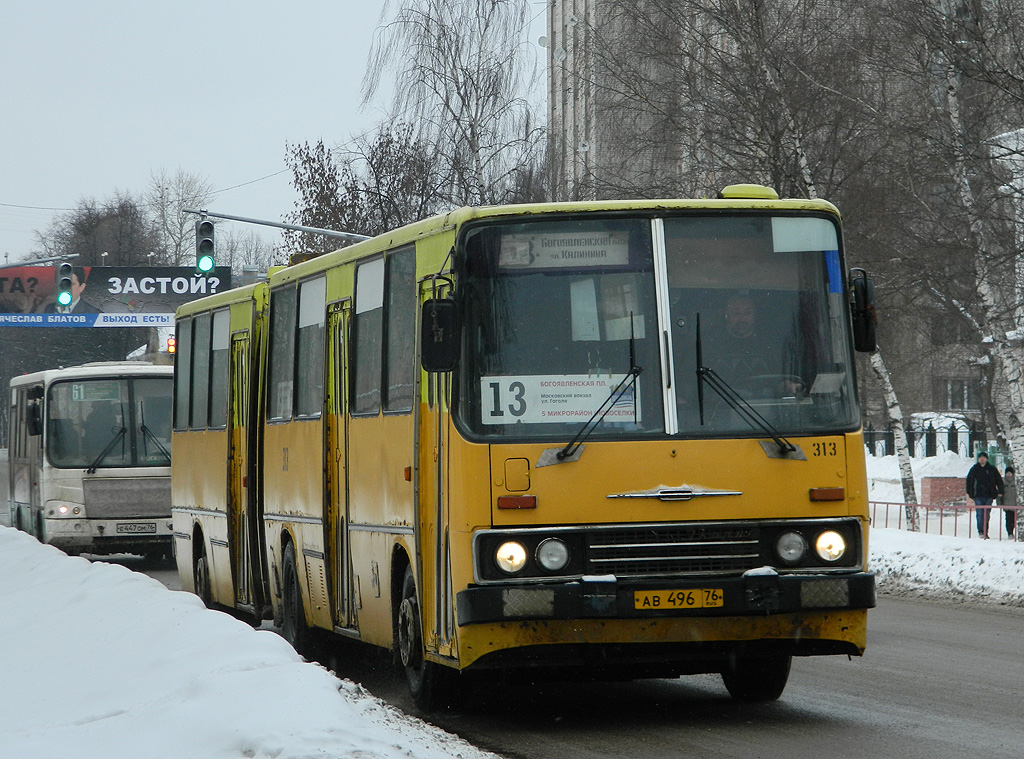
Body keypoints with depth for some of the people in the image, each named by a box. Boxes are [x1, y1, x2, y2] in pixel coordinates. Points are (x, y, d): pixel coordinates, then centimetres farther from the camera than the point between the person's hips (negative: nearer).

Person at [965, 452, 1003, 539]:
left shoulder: (992, 469, 7)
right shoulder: (974, 469, 7)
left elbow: (999, 481, 11)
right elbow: (969, 481, 13)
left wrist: (1000, 492, 2)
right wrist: (970, 493, 7)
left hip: (989, 496, 0)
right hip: (978, 496, 0)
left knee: (986, 514, 2)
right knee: (979, 514, -8)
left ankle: (985, 532, 8)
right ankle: (981, 532, -7)